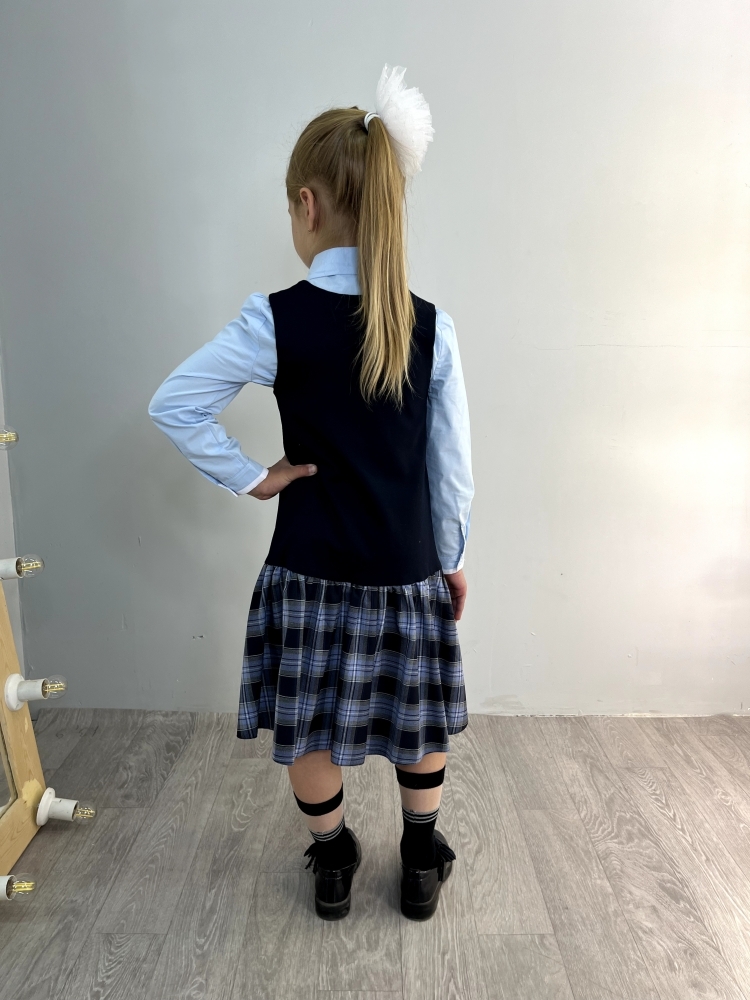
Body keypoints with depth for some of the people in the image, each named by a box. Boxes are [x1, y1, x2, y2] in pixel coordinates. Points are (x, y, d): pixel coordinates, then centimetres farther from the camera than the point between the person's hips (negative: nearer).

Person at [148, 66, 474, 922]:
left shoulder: (273, 321, -12)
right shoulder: (433, 328, -7)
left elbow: (171, 406, -10)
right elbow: (452, 468, -3)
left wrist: (249, 480, -2)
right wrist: (454, 559, 9)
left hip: (310, 570, -1)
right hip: (408, 569, 2)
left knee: (310, 729, 21)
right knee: (417, 724, 22)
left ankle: (332, 865, 41)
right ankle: (422, 866, 41)